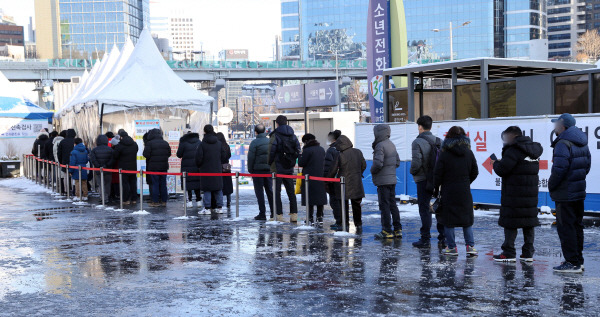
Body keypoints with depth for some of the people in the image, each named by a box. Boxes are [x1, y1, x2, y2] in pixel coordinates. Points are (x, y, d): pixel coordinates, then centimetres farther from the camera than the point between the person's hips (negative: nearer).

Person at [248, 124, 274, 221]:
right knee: (270, 191, 12)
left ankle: (262, 213, -1)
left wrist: (250, 170, -1)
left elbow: (251, 158, -10)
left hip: (258, 169, -5)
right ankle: (273, 212, 13)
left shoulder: (254, 142, -10)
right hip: (269, 170, 5)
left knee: (259, 192, 0)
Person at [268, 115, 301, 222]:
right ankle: (294, 214, 8)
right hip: (289, 168, 5)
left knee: (277, 191, -1)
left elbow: (272, 151, -13)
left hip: (278, 167, -5)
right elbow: (298, 150, 8)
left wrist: (270, 163, 0)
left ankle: (279, 214, -4)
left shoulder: (275, 135, -10)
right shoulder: (292, 136, 8)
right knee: (291, 191, 10)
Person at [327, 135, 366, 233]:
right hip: (356, 184, 4)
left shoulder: (340, 156, -14)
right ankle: (358, 225, 13)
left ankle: (345, 225, 8)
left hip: (344, 185, -4)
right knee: (356, 205, 12)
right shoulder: (358, 152, -1)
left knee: (344, 205, 7)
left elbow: (333, 170, -7)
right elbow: (363, 166, 12)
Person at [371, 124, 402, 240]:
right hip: (392, 179, 9)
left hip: (383, 180, -9)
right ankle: (398, 229, 16)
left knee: (384, 205, -4)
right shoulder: (391, 145, 14)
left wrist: (372, 171, -7)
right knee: (393, 204, 13)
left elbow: (378, 163, -25)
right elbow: (397, 162, 19)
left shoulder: (380, 146, -15)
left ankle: (387, 231, -1)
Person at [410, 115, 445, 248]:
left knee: (424, 209, 0)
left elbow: (416, 162, -19)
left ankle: (425, 239, 1)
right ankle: (443, 238, 14)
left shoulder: (418, 142, -12)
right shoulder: (439, 141, 6)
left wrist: (413, 172, -1)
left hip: (424, 180, -5)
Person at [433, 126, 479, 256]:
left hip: (448, 191, -3)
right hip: (464, 191, 4)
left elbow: (438, 174, -9)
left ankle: (451, 247, 9)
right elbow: (475, 172, 8)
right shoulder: (468, 153, 2)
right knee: (467, 218, 13)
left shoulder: (444, 154, -10)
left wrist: (436, 187, 6)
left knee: (448, 220, 5)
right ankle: (470, 245, 8)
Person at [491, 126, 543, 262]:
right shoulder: (534, 150, 14)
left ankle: (509, 253, 0)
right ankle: (528, 253, 13)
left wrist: (495, 163, 4)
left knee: (510, 222, -1)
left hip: (514, 195, -8)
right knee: (529, 222, 10)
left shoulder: (514, 150, -13)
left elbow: (502, 170, -19)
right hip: (531, 194, 8)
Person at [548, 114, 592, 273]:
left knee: (565, 227, -4)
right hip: (579, 192, 10)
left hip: (565, 194, -9)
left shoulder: (563, 144, -18)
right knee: (577, 226, 15)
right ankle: (578, 260, 22)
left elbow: (559, 169, -24)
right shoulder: (582, 143, 12)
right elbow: (587, 165, 17)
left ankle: (572, 263, -4)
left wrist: (551, 185, -10)